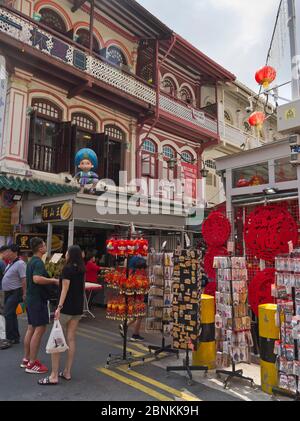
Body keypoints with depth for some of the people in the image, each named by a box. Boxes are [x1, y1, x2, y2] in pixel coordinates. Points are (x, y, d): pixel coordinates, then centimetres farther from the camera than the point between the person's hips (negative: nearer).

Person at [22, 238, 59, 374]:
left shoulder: (31, 261, 14)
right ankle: (32, 364, 0)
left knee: (31, 328, 15)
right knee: (40, 329, -5)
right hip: (38, 300, -10)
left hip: (31, 298, 10)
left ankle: (26, 359, 25)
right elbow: (37, 279, -35)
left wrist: (49, 281, 23)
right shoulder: (38, 262, -18)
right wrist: (53, 281, -25)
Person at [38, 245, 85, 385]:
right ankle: (67, 372, 18)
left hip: (66, 308, -7)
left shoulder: (67, 268, -11)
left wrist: (59, 307, -23)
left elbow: (65, 289, -19)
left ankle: (54, 376, 2)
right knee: (71, 339, 11)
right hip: (78, 309, 7)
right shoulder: (81, 270, 9)